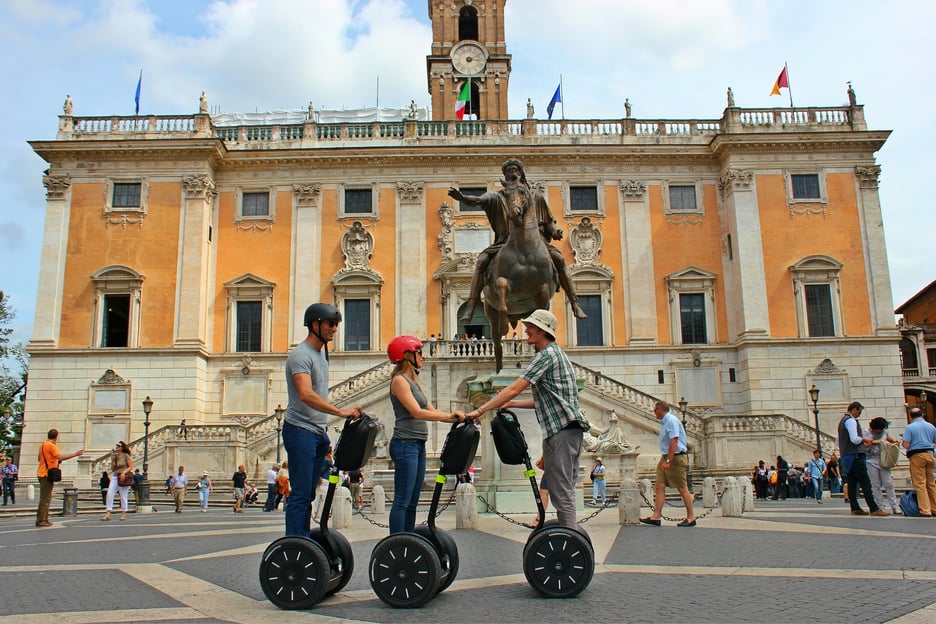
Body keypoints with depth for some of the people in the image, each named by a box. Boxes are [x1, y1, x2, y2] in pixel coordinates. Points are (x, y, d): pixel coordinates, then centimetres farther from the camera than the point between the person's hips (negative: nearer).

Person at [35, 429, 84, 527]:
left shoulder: (43, 445, 17)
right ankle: (41, 520, -9)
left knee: (45, 498, 14)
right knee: (45, 499, -8)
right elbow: (60, 457, -26)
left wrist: (56, 461, 24)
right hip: (47, 474, -10)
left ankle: (43, 519, 17)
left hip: (42, 474, 10)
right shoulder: (52, 445, -13)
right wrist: (76, 454, -25)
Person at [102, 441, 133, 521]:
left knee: (123, 496, 2)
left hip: (123, 478, -5)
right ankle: (108, 514, -10)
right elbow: (112, 469, 12)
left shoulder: (126, 456, -1)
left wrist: (124, 472, -17)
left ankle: (123, 514, 13)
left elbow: (131, 466, -3)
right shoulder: (114, 455, 13)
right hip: (115, 476, 5)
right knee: (109, 494, -9)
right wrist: (112, 459, 3)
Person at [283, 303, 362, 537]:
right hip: (300, 430, -9)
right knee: (301, 493, -7)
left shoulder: (322, 352, 15)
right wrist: (340, 411, -38)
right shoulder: (301, 355, -15)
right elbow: (306, 395, -31)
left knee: (308, 493, 12)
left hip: (318, 431, 9)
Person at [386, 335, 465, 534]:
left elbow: (432, 411, 16)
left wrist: (458, 418, 4)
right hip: (405, 444, -9)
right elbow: (417, 412, -17)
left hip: (418, 445, 9)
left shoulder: (413, 381, 20)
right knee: (402, 500, -8)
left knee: (412, 501, 10)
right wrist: (450, 416, -16)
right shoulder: (399, 380, -8)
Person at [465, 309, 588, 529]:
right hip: (568, 428, 11)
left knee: (561, 492, -8)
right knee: (564, 490, 13)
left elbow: (514, 389, -16)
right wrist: (511, 403, 20)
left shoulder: (547, 354, -10)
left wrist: (480, 410, -13)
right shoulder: (556, 353, 22)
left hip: (562, 429, -11)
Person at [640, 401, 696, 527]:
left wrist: (668, 461, -24)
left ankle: (691, 517, 8)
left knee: (682, 488, -1)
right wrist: (664, 460, 17)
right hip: (666, 457, 9)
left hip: (676, 457, -9)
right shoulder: (664, 422, 16)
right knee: (659, 486, 0)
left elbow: (674, 442, -21)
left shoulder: (671, 421, -14)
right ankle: (656, 516, -3)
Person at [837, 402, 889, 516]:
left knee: (851, 483, 8)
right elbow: (854, 439, -21)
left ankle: (855, 508, 9)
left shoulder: (842, 421, 20)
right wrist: (864, 439, -2)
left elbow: (838, 441, 26)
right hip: (855, 455, -10)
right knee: (865, 482, -10)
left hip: (845, 456, 10)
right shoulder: (851, 421, -11)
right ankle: (874, 509, -13)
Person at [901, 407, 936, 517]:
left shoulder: (910, 427, -7)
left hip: (917, 456, -5)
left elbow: (906, 445, -12)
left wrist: (902, 443, 10)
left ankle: (925, 511, -7)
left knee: (920, 484, -4)